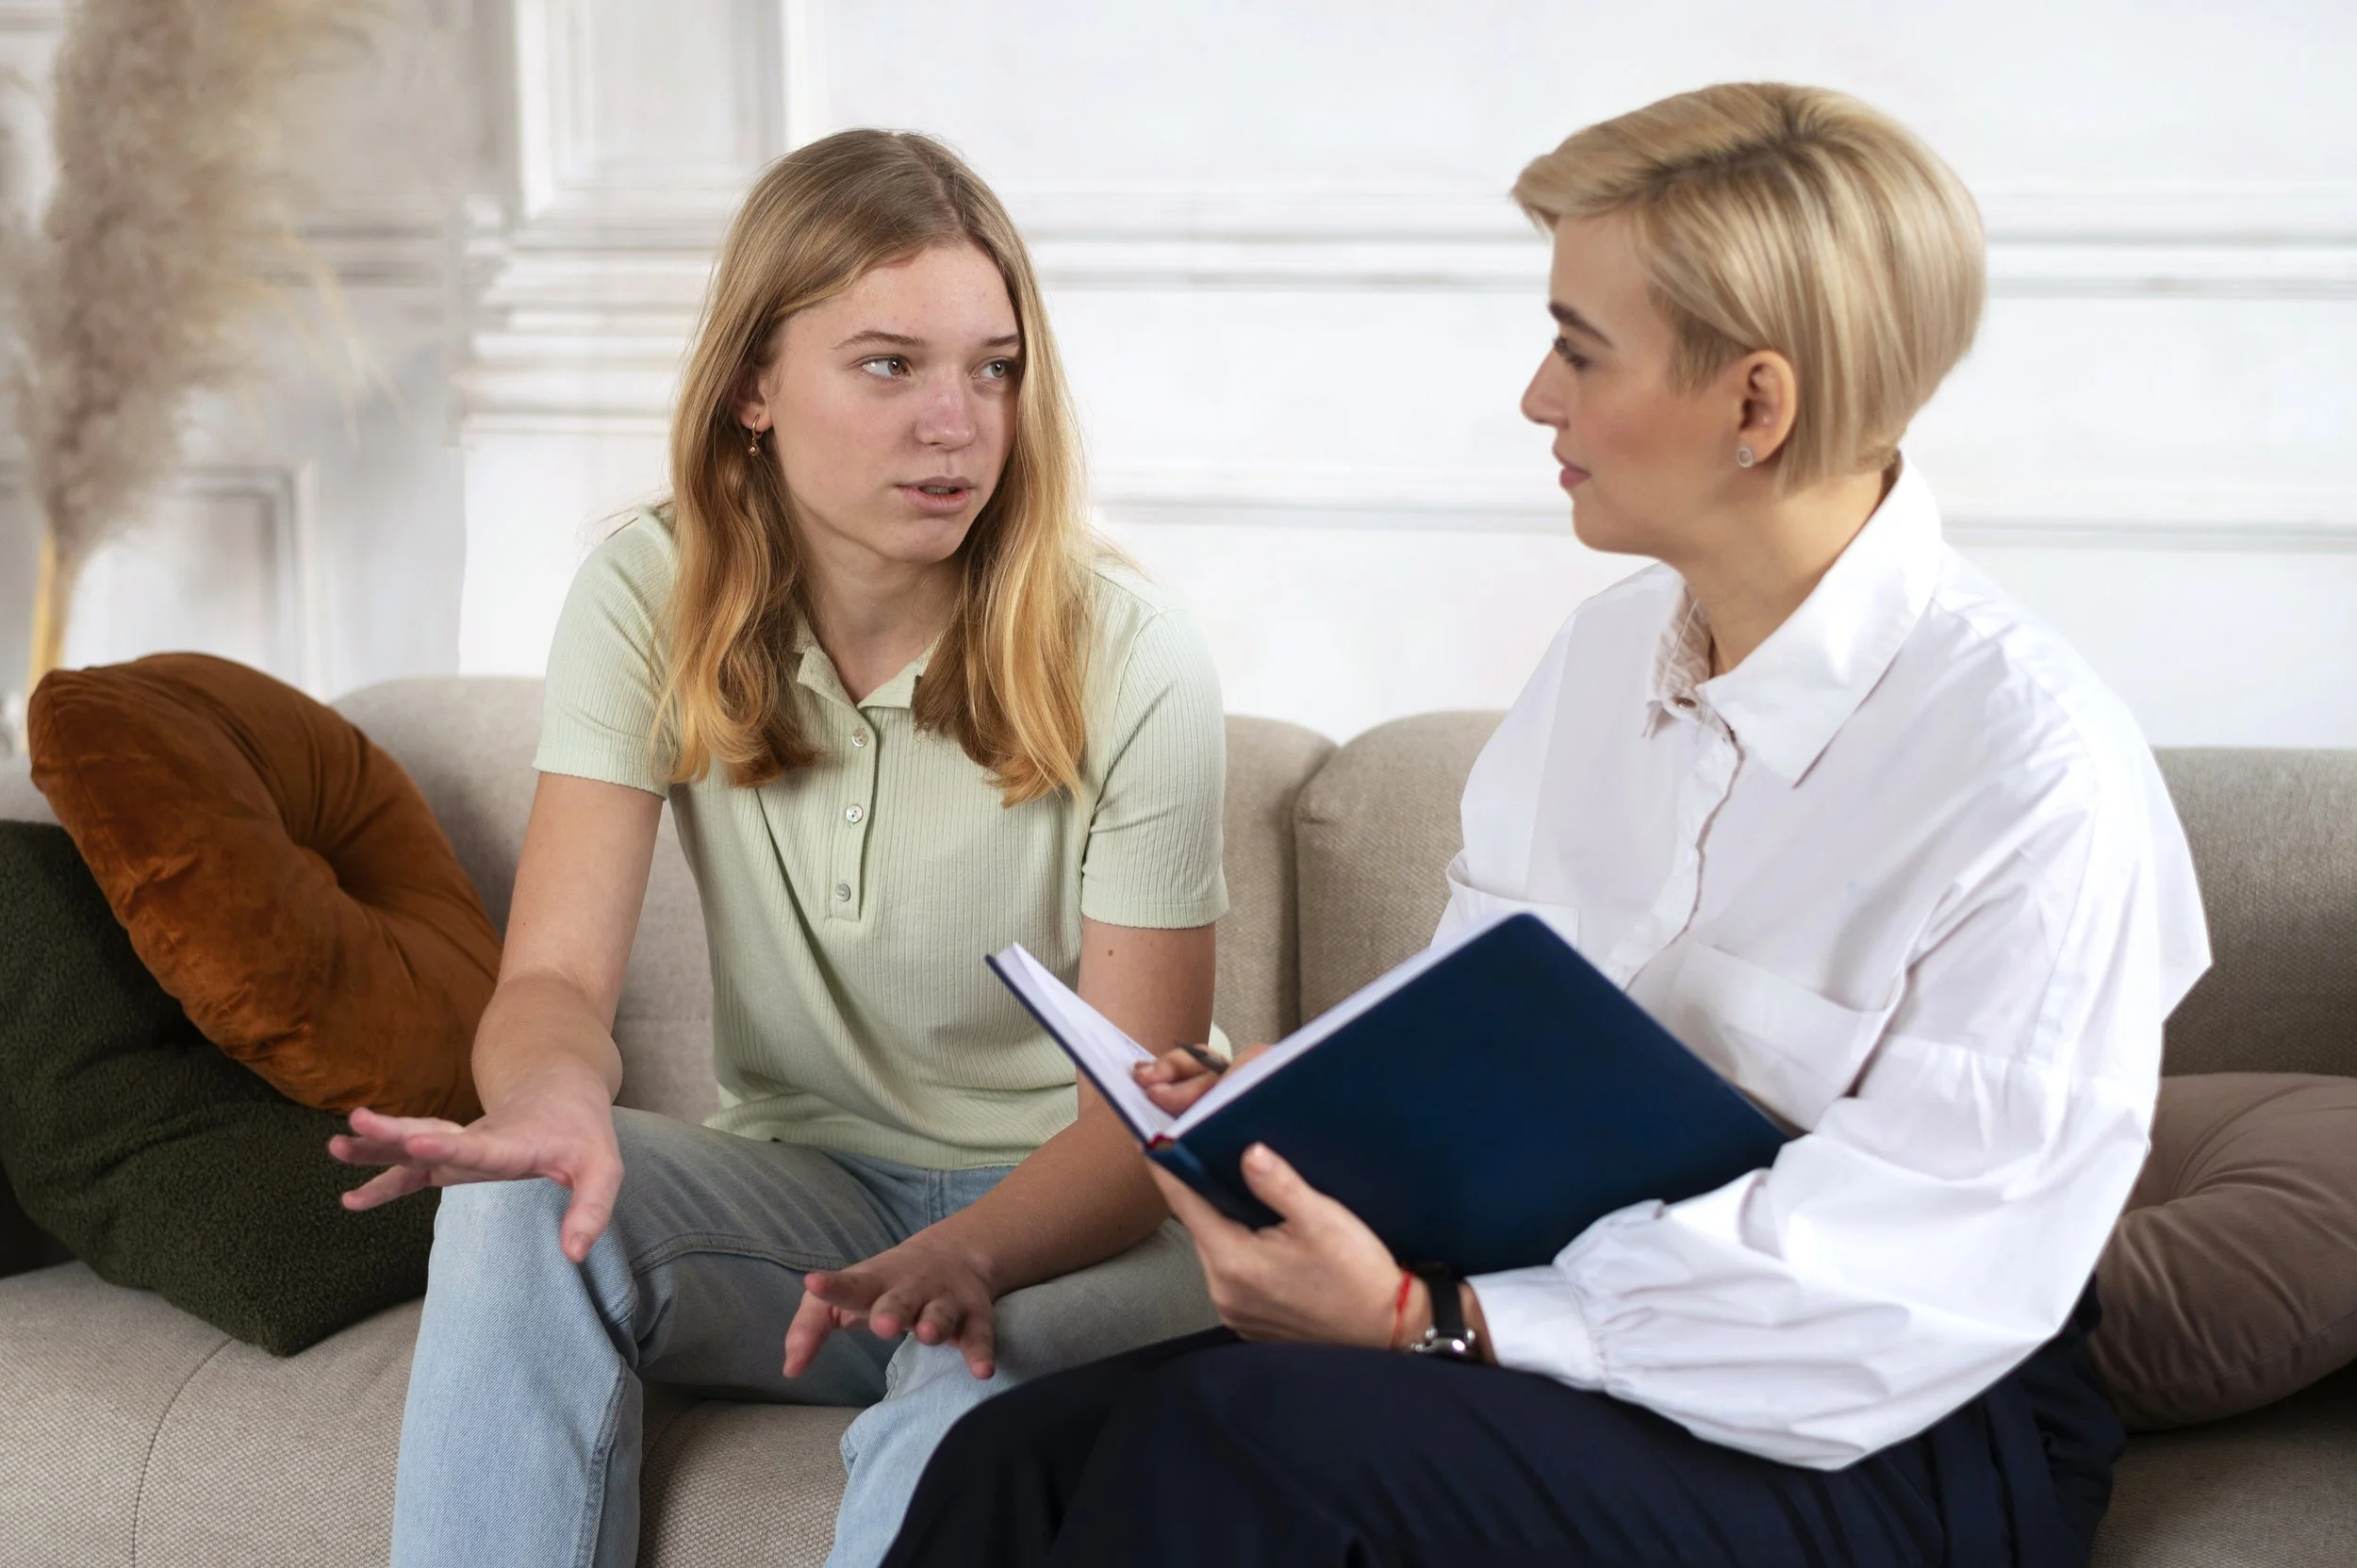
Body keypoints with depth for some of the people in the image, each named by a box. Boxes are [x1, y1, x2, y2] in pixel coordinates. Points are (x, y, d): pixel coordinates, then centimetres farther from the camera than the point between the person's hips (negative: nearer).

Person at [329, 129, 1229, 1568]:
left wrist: (959, 1259, -38)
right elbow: (558, 976, -12)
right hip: (807, 1185, 3)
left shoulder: (1131, 664, -13)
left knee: (973, 1380, -38)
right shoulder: (654, 604, -5)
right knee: (527, 1199, -27)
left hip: (1065, 1222, -3)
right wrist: (553, 1099, -39)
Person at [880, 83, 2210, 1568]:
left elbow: (1906, 1287, -21)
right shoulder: (1608, 653, 8)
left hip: (1879, 1448, -7)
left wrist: (1430, 1319, -22)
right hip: (1563, 1320, 7)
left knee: (1234, 1438, -29)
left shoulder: (2039, 774, -18)